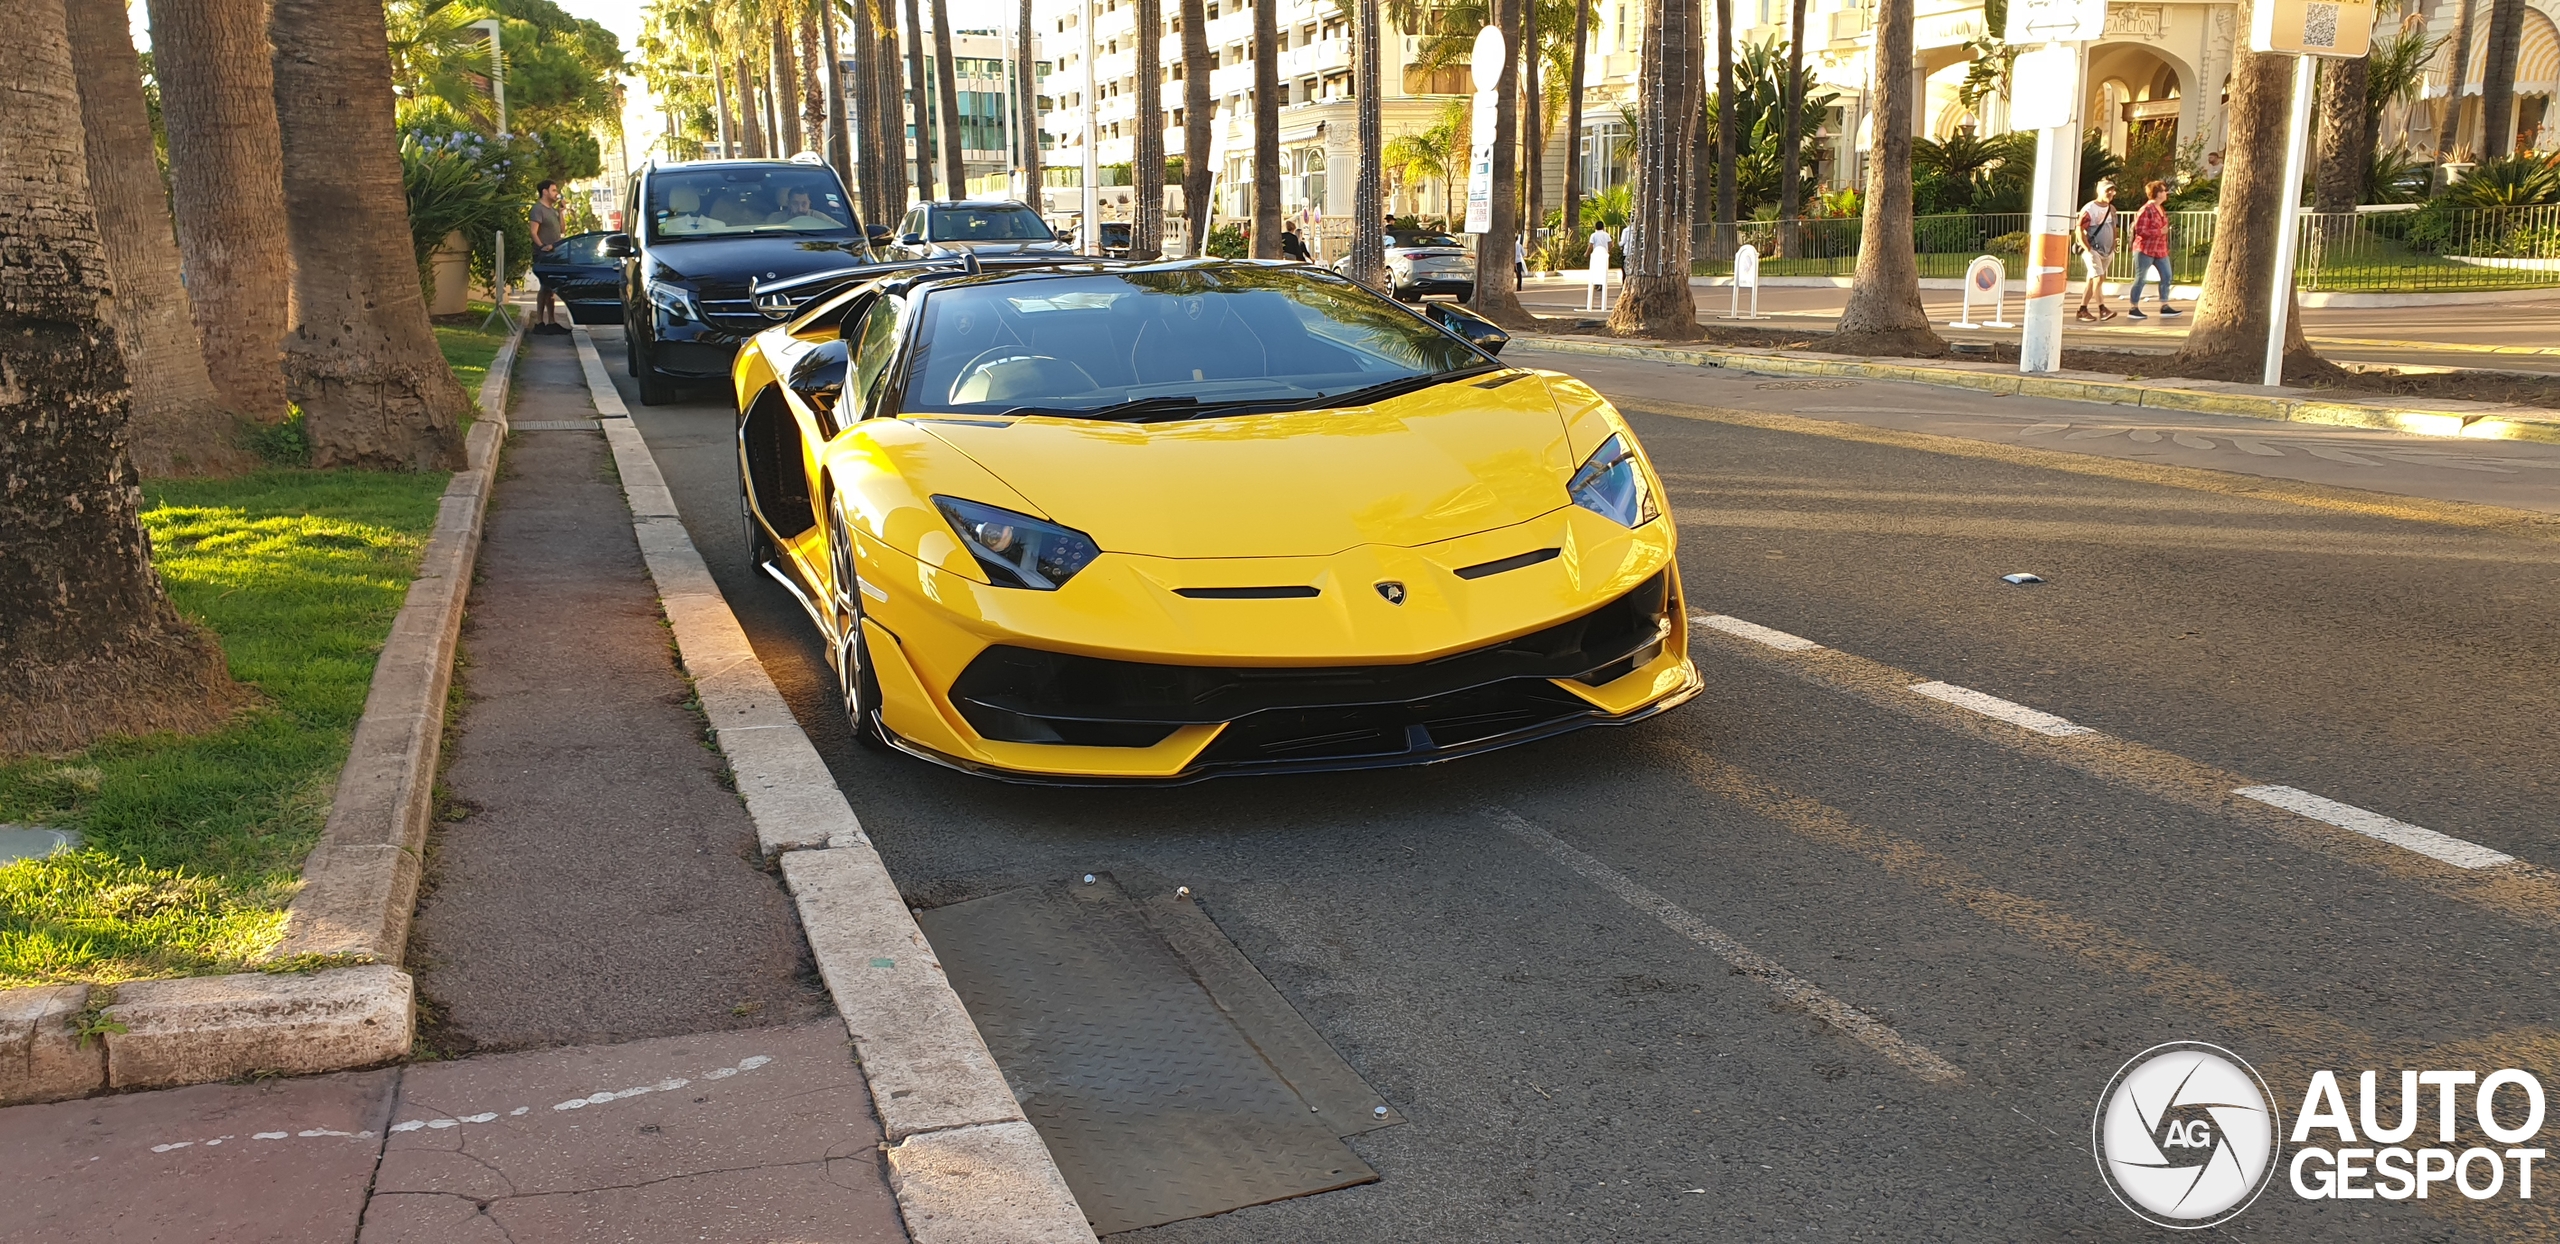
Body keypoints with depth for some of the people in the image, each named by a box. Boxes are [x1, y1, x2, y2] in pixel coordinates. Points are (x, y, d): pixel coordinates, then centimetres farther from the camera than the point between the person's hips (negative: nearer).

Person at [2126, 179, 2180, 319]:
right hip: (2145, 250, -9)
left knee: (2166, 277, 6)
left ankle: (2164, 306, 13)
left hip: (2160, 250, 9)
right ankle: (2133, 309, 5)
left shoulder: (2161, 209, 14)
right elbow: (2140, 230, -22)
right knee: (2140, 279, -2)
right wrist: (2160, 231, -20)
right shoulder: (2146, 210, -14)